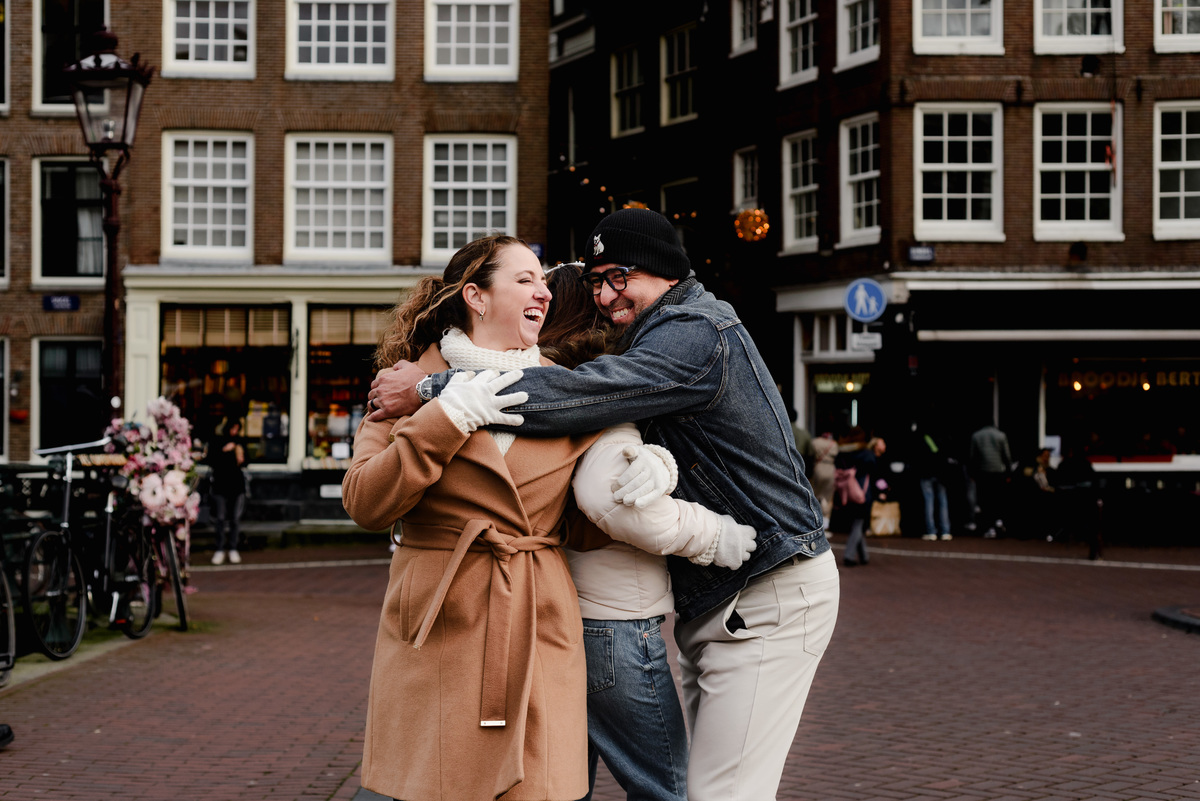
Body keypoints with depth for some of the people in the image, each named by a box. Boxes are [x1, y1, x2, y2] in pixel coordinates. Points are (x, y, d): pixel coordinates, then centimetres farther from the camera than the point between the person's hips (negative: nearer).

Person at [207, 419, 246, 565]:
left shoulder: (240, 443, 9)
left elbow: (245, 461, 18)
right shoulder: (217, 442, -1)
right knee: (220, 518, -3)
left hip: (237, 484, 3)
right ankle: (220, 550, 6)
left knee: (235, 518, 1)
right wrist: (224, 451, -18)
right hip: (220, 485, -3)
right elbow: (211, 462, -10)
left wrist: (242, 460, -4)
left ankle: (233, 549, 10)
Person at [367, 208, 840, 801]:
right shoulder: (667, 333, 17)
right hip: (711, 599, 11)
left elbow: (578, 397, -30)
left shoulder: (696, 335, -20)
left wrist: (430, 390, -26)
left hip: (769, 599, -11)